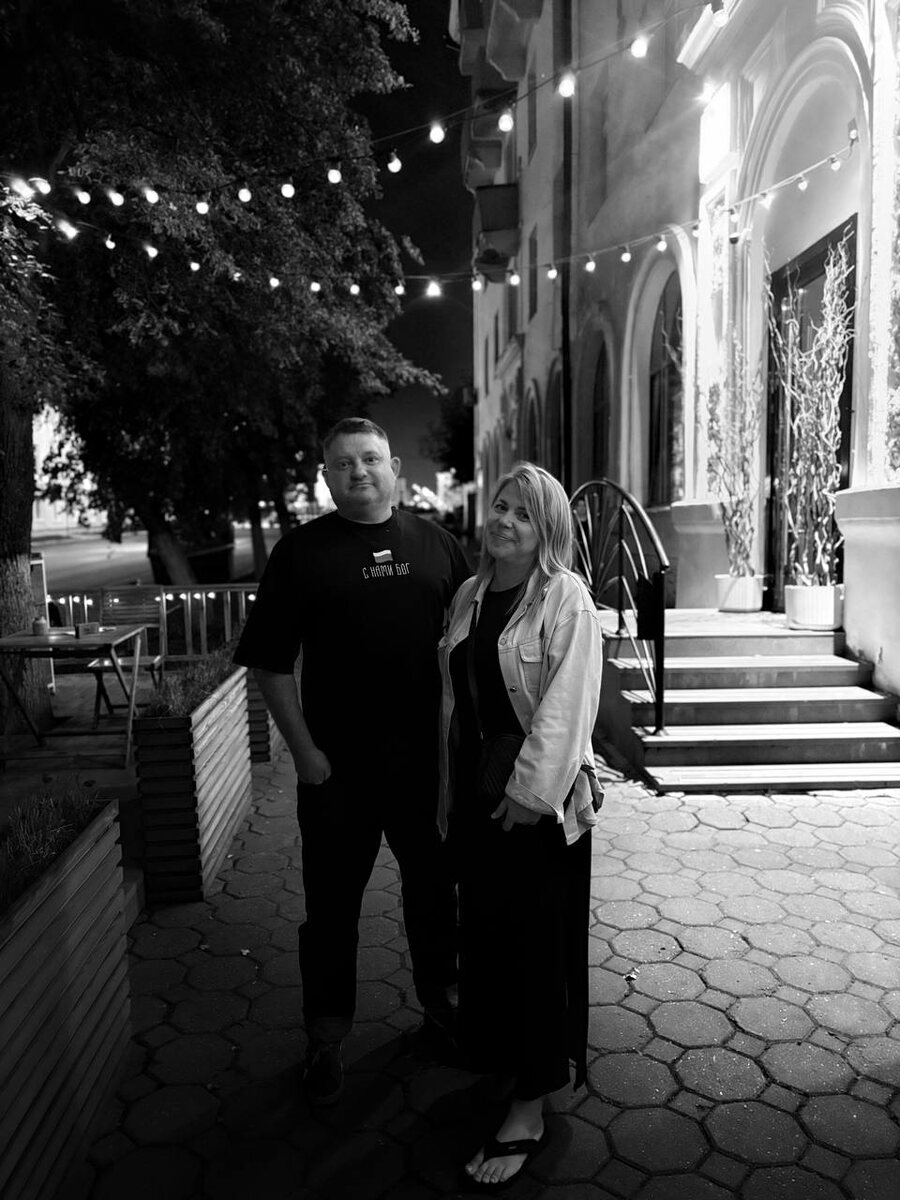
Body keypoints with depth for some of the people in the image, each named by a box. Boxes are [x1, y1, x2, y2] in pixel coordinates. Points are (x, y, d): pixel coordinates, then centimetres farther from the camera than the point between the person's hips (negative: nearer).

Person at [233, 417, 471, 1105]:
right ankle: (326, 1039, 30)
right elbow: (272, 663, -4)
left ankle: (441, 1001, 42)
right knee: (332, 900, 10)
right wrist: (304, 749, -9)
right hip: (337, 765, -2)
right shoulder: (302, 552, -4)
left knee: (434, 886, 18)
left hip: (427, 756, 3)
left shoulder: (434, 544, 4)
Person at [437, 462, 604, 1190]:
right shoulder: (469, 598, 8)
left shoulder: (566, 598, -12)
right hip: (476, 791, 6)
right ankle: (493, 1054, 41)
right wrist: (452, 795, 11)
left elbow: (567, 705, -19)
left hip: (540, 798, -6)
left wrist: (530, 791, -20)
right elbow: (454, 698, 10)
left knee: (538, 942, 4)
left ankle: (531, 1108, 18)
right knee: (484, 931, 18)